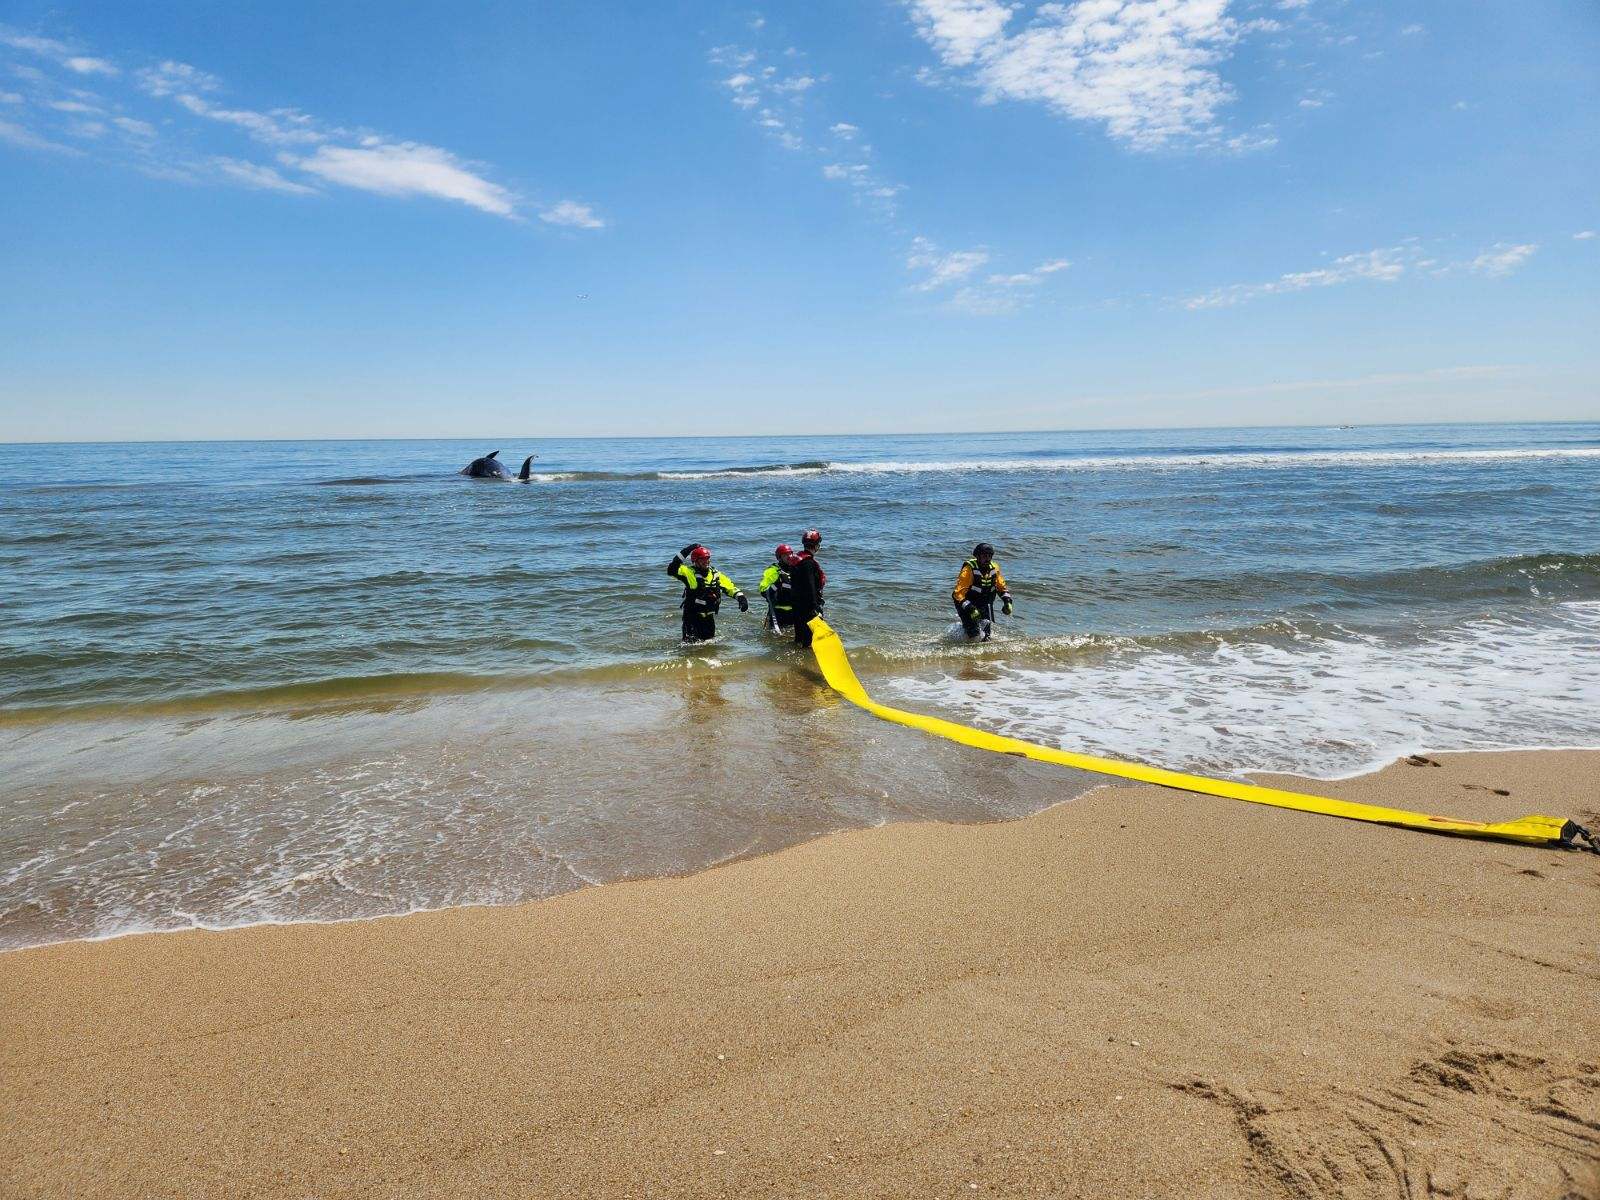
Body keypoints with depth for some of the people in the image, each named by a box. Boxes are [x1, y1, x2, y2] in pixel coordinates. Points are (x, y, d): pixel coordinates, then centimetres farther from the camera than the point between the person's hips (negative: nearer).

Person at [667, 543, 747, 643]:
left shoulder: (715, 574, 5)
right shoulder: (689, 572, -11)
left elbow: (730, 586, 11)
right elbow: (672, 570, -25)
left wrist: (741, 597, -5)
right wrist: (684, 552, -27)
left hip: (709, 618, 5)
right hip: (692, 617, -5)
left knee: (709, 641, 15)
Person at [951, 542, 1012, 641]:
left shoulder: (994, 568, -2)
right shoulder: (969, 569, -22)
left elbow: (1001, 587, 13)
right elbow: (959, 593, -25)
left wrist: (1007, 601, -3)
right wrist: (970, 608, -34)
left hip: (985, 603, 6)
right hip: (968, 603, -6)